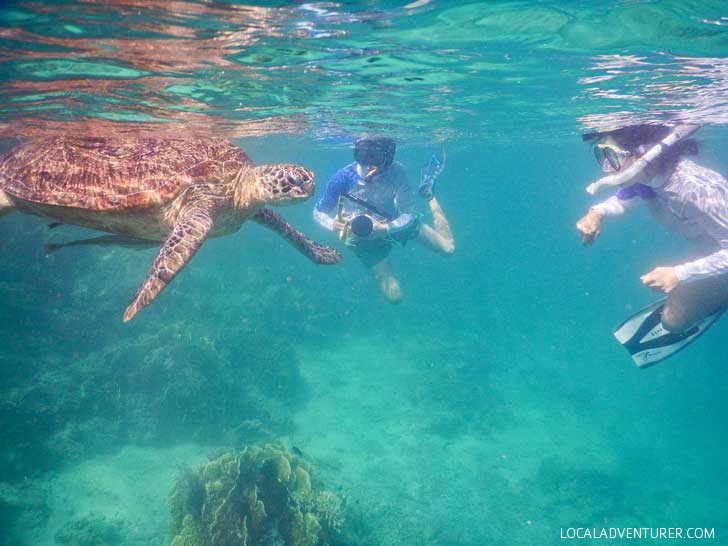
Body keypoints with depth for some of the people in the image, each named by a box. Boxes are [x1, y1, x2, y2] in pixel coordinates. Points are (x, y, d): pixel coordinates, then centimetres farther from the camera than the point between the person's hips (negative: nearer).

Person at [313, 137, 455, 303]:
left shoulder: (396, 171, -34)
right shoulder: (342, 179, -34)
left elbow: (408, 215, -26)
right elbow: (318, 213, -20)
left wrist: (385, 228, -45)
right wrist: (333, 224, -42)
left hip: (395, 222, 1)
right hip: (363, 237, 0)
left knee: (448, 247, 10)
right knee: (394, 296, 3)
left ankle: (428, 192, 31)